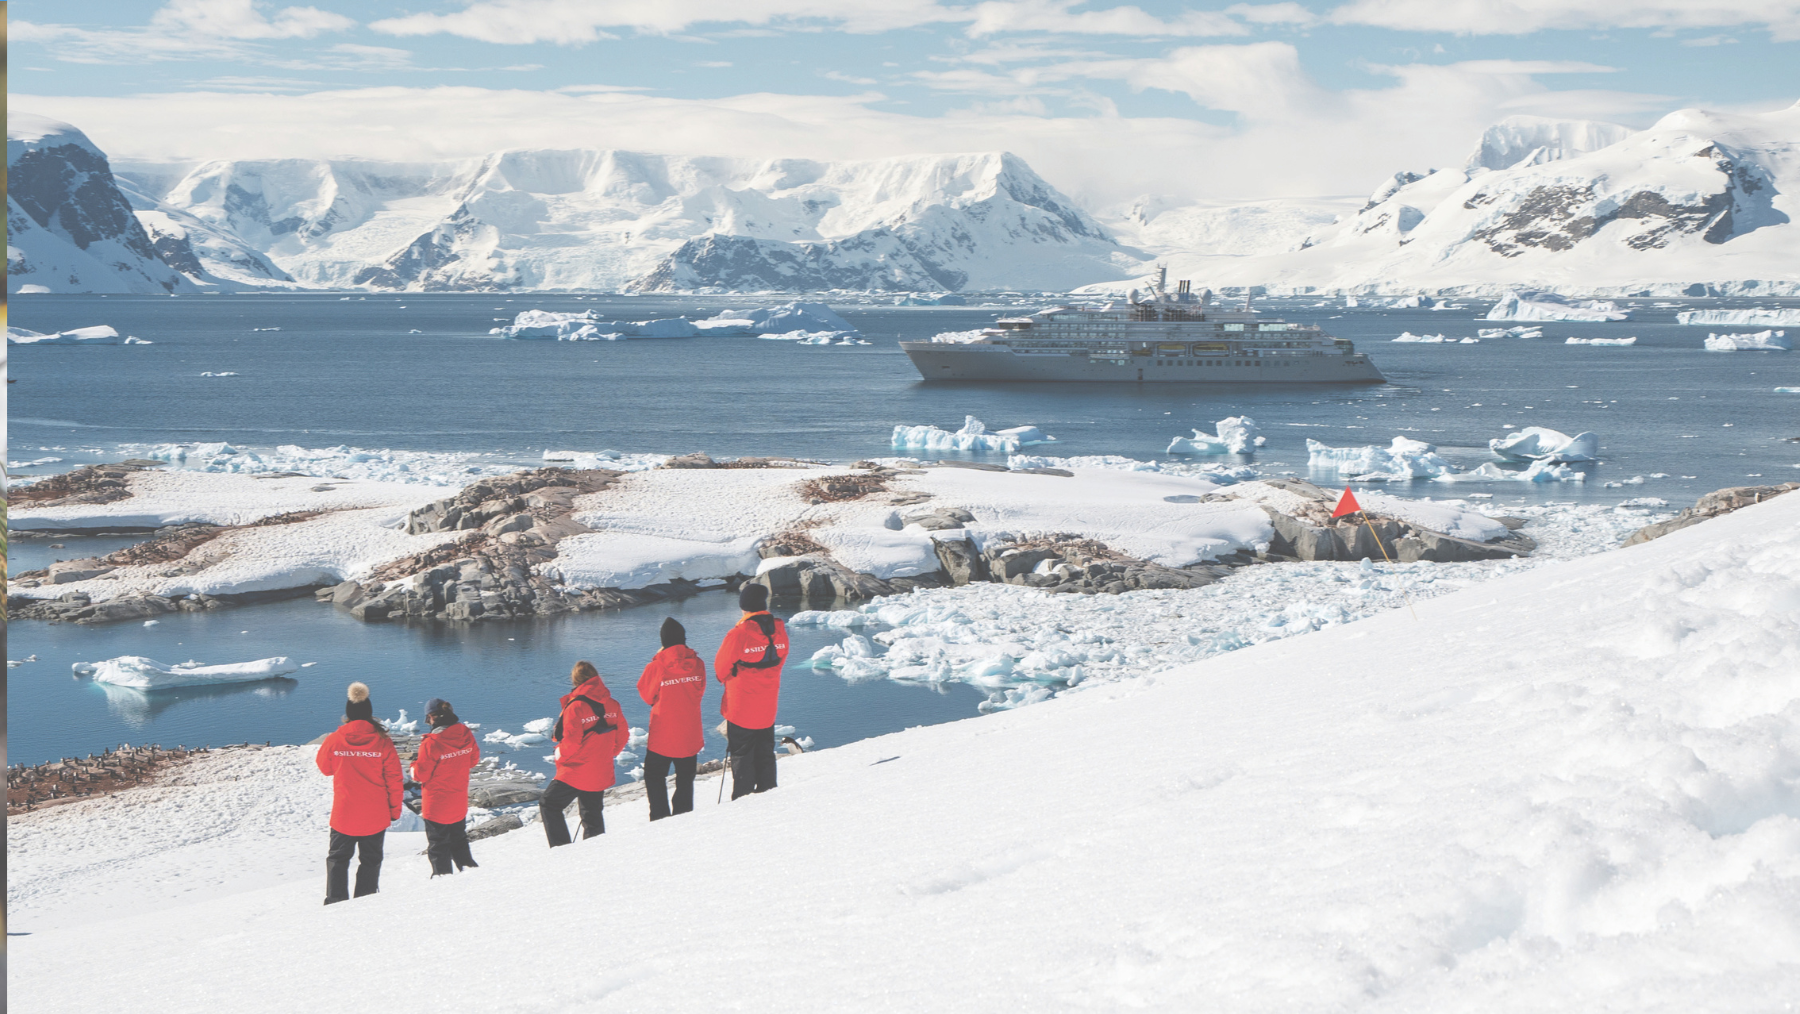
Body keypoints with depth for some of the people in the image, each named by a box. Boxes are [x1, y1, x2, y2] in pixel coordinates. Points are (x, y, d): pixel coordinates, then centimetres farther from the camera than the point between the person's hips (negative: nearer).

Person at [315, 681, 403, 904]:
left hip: (343, 814, 0)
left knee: (338, 859, 14)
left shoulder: (334, 741, -9)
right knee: (370, 860, 11)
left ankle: (335, 900, 6)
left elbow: (324, 767, 10)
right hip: (375, 816, 0)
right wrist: (395, 809, 7)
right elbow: (394, 780, -4)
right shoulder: (382, 743, -10)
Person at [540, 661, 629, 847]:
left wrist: (560, 755, 1)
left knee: (549, 805, 7)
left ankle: (561, 848, -2)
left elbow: (570, 743, -20)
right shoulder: (612, 704, -1)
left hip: (575, 773, -6)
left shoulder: (575, 707, -19)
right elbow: (622, 736, 7)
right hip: (601, 774, 6)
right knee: (592, 813, 20)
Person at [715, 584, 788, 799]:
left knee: (742, 756, 5)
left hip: (741, 709, -5)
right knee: (765, 755, 17)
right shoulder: (779, 631, -5)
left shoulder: (738, 635, -20)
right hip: (767, 710, 5)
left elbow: (721, 670, -8)